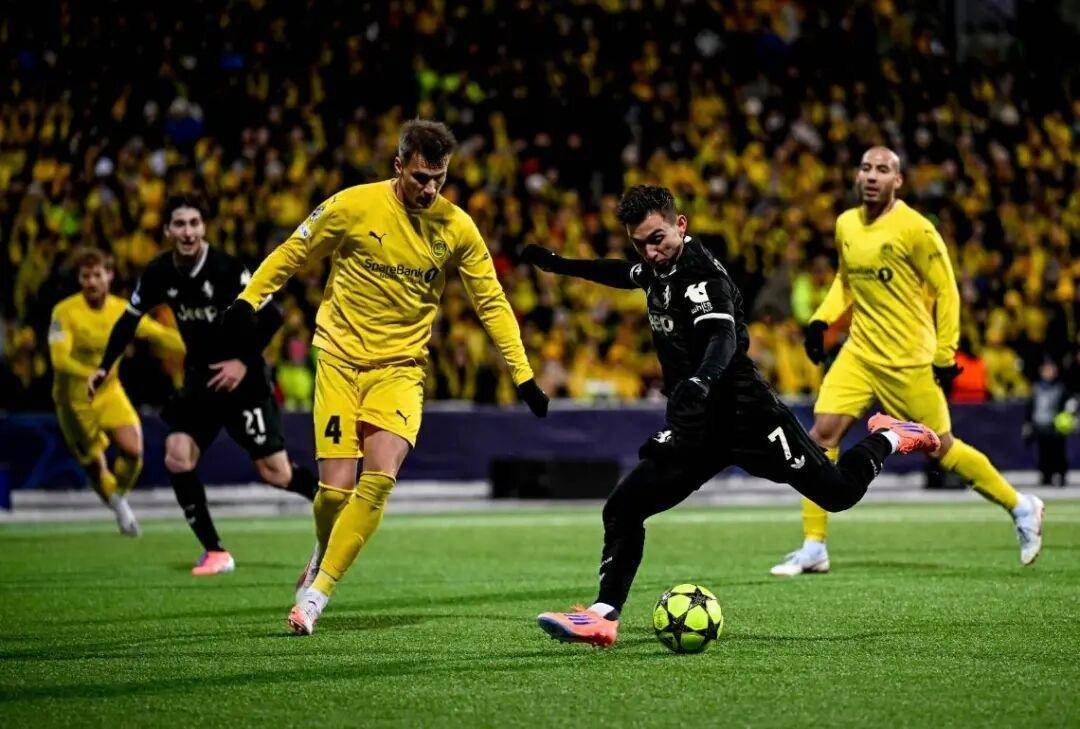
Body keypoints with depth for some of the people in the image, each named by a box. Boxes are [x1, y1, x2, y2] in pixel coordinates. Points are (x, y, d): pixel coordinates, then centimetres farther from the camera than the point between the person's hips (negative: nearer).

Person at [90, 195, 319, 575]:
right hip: (199, 381, 5)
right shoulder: (159, 273, -3)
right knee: (177, 458, -13)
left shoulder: (227, 269, -19)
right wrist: (105, 366, 7)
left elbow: (270, 316, -15)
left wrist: (244, 362, -21)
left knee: (275, 473, -8)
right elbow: (130, 318, 12)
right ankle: (215, 552, -3)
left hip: (242, 381, -5)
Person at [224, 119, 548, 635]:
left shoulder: (457, 228, -2)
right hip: (340, 360, -1)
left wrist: (523, 375, 3)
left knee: (381, 475, -20)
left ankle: (319, 589, -8)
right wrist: (249, 300, 0)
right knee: (335, 487, -9)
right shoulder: (353, 206, -9)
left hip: (400, 368, 1)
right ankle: (322, 555, 26)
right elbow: (293, 253, 6)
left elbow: (491, 303, 7)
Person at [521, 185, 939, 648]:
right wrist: (560, 265, 40)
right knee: (622, 510, -7)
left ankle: (888, 437, 33)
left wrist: (698, 383, -58)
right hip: (695, 424, 8)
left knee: (840, 493, 4)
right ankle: (603, 617, -9)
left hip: (744, 413, -8)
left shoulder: (701, 278, -20)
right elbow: (629, 274, 34)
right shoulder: (659, 268, 7)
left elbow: (723, 339, -38)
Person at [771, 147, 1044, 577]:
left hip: (908, 360, -5)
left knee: (942, 447, 2)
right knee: (822, 433, -9)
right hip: (859, 352, 6)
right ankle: (813, 548, -3)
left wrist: (944, 355, -8)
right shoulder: (845, 225, 5)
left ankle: (1021, 508, 24)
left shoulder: (914, 229, -14)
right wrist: (821, 320, 8)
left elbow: (945, 290, -7)